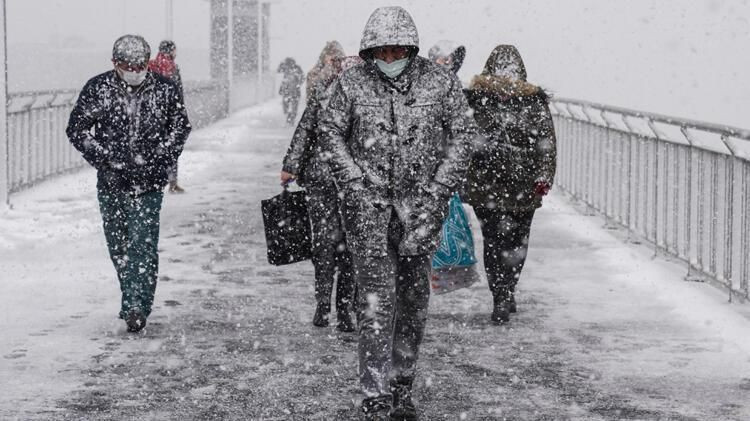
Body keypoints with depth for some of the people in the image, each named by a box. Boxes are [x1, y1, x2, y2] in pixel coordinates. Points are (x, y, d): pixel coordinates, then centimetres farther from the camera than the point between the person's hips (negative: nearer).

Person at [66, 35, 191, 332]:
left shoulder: (165, 90, -3)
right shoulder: (97, 89, -3)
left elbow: (181, 127, 10)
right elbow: (76, 129, 1)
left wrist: (158, 158, -2)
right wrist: (106, 158, -9)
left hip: (149, 184, -2)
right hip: (111, 182, 2)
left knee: (143, 244, -12)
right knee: (118, 246, 10)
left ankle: (136, 307, -13)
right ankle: (134, 301, 25)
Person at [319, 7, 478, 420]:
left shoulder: (439, 82, -1)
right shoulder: (351, 83, -1)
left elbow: (463, 133, 4)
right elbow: (331, 132, 6)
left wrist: (438, 189, -4)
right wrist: (356, 180, -6)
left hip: (421, 200, 2)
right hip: (368, 200, -2)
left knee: (413, 296, 9)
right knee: (376, 295, -11)